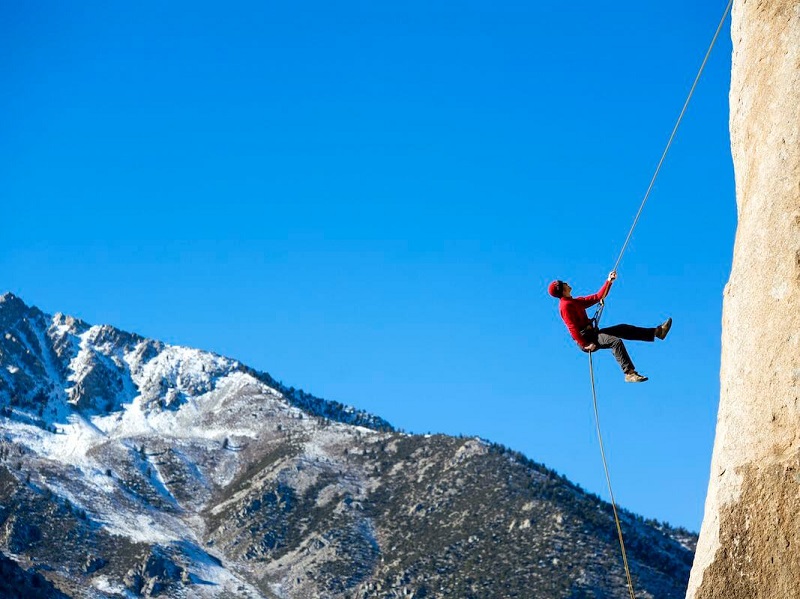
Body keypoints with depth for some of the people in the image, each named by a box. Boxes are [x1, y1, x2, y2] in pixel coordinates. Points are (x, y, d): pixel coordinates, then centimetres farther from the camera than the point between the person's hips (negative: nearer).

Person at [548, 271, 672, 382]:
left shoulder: (576, 302, 21)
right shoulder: (565, 305, -11)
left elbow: (598, 297, 24)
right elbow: (572, 328, -19)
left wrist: (609, 281, 16)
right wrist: (584, 344, -24)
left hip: (592, 333, 10)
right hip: (586, 338, -10)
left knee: (623, 329, 7)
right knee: (616, 342, -28)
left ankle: (657, 332, 7)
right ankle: (629, 373, -36)